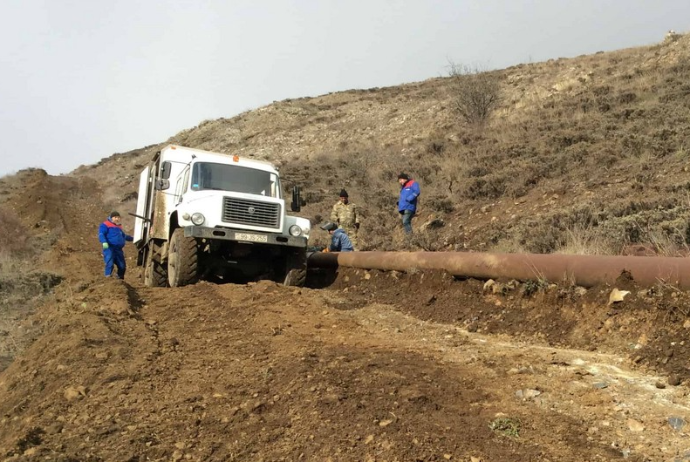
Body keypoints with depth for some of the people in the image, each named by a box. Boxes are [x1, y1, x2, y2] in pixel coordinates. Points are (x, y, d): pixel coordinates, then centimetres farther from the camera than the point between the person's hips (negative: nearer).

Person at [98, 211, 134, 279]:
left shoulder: (119, 226, 24)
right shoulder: (105, 225, 0)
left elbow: (123, 236, 41)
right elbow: (101, 234, -13)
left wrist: (132, 238, 46)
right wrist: (104, 242, -30)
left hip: (118, 249, 7)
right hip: (109, 248, -7)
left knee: (122, 266, 8)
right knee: (110, 264, -20)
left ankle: (120, 279, 25)